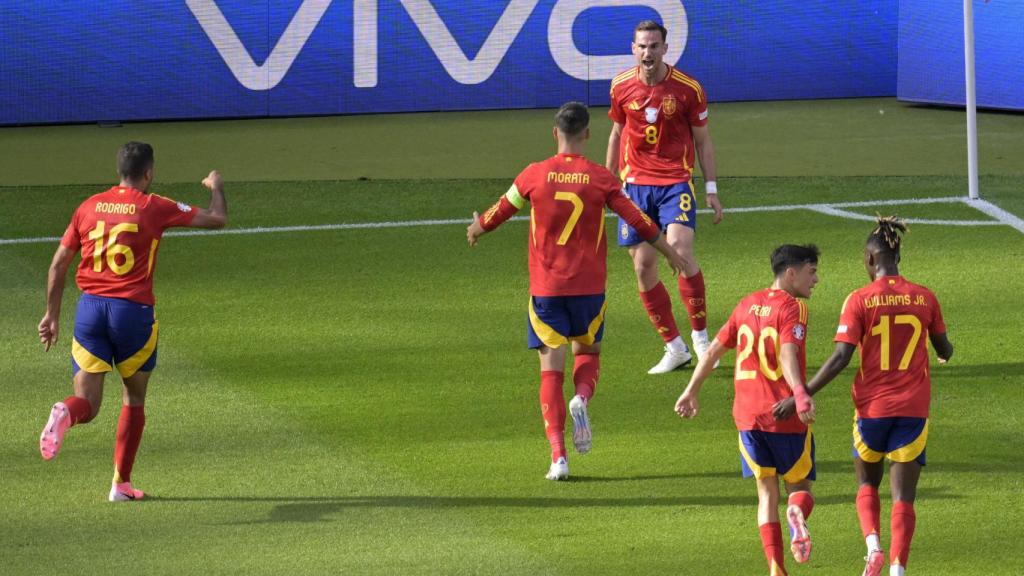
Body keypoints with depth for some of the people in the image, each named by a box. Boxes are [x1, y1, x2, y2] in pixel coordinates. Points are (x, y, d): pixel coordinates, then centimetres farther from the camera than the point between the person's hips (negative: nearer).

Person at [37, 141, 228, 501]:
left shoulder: (89, 207, 8)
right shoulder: (154, 208, -2)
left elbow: (58, 264, 9)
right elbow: (217, 219, 4)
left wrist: (52, 315, 17)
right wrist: (216, 187, 26)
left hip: (90, 308, 3)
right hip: (133, 310, -3)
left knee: (87, 403, 2)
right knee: (134, 399, 17)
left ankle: (65, 414, -35)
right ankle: (121, 483, 17)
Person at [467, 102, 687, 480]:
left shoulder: (535, 175, -3)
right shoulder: (600, 178, -4)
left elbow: (501, 211, 10)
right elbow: (637, 220, 2)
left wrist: (477, 229, 32)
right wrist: (670, 254, 17)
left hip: (546, 288, 0)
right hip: (588, 286, 0)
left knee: (551, 369, 2)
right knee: (588, 352, 21)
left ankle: (558, 455, -8)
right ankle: (582, 398, -12)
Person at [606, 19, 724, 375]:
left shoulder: (687, 89, -5)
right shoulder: (622, 88, 2)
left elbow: (702, 141, 4)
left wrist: (711, 189, 2)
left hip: (676, 182, -3)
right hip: (635, 184, 3)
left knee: (680, 250, -23)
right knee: (643, 266, -1)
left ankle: (701, 337, -9)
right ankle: (674, 349, 11)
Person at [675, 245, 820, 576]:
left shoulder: (747, 306, 12)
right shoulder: (792, 308, -8)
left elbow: (713, 350, 15)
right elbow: (787, 354, -25)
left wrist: (692, 391, 24)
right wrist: (800, 394, -37)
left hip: (747, 414, 5)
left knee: (767, 490, 9)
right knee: (799, 484, 8)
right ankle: (798, 514, -29)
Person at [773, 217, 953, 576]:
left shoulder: (859, 300, -8)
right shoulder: (924, 298, 1)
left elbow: (841, 357, -14)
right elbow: (944, 349, 14)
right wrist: (945, 354, 40)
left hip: (872, 408, -1)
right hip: (913, 408, 1)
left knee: (867, 483, 20)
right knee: (903, 496, 4)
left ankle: (873, 545, -2)